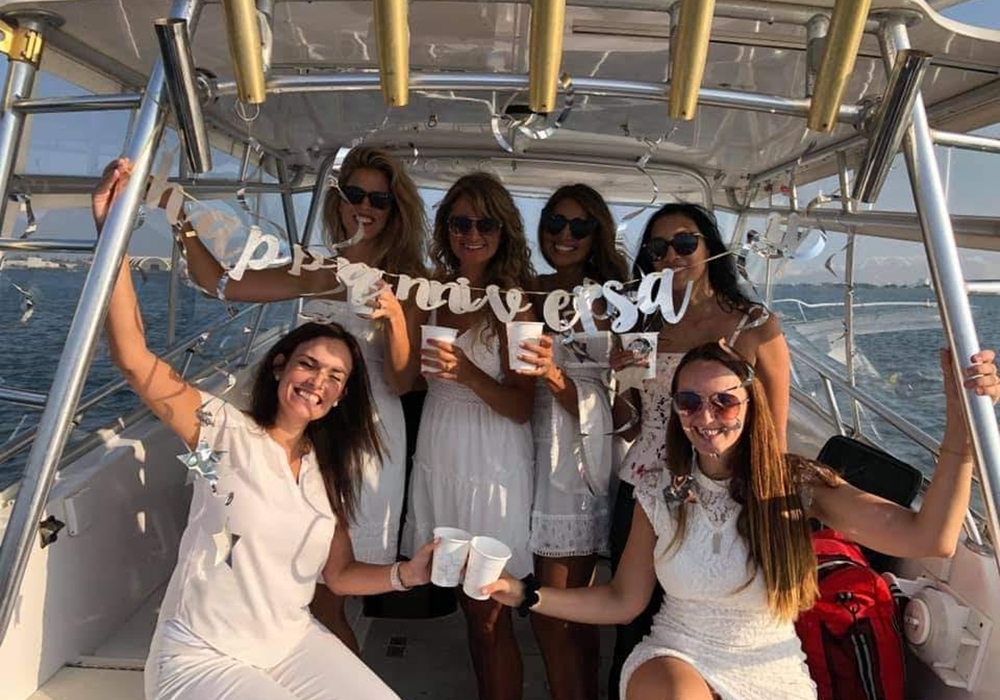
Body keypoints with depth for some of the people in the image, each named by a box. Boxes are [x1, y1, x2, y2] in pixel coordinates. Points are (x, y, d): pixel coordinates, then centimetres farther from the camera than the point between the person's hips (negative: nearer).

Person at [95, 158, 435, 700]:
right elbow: (133, 359, -25)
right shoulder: (227, 432, -12)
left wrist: (406, 575, -12)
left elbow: (339, 573, 6)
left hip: (293, 645, 5)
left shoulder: (328, 473, 3)